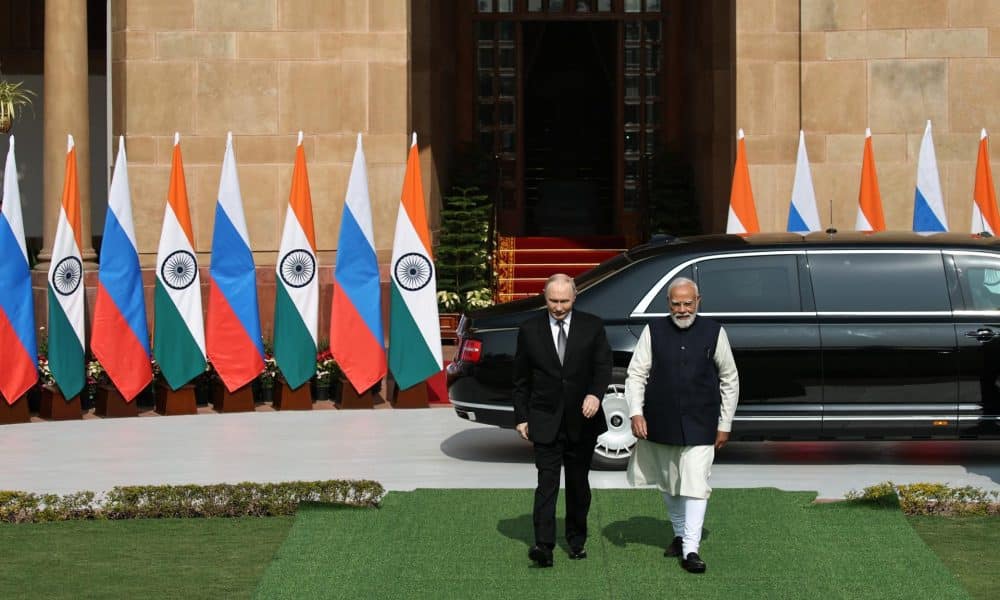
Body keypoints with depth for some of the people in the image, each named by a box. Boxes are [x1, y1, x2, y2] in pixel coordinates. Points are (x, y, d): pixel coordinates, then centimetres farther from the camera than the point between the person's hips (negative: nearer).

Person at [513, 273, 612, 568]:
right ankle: (544, 545, -17)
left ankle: (577, 540, 24)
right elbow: (521, 379, 6)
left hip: (583, 421, 1)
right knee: (547, 482, -10)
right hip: (545, 421, -1)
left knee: (578, 483, 11)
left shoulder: (592, 326, 1)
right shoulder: (529, 330, 1)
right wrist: (521, 417, 2)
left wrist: (595, 393, -23)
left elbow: (603, 365, -4)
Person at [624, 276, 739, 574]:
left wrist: (725, 425, 5)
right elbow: (636, 374, 1)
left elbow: (730, 380, 6)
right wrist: (636, 412, -12)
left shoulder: (714, 332, -1)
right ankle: (679, 534, 34)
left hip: (699, 426, -2)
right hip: (661, 424, 2)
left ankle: (691, 549, -5)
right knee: (669, 484, 16)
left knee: (696, 485, -9)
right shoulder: (653, 331, 0)